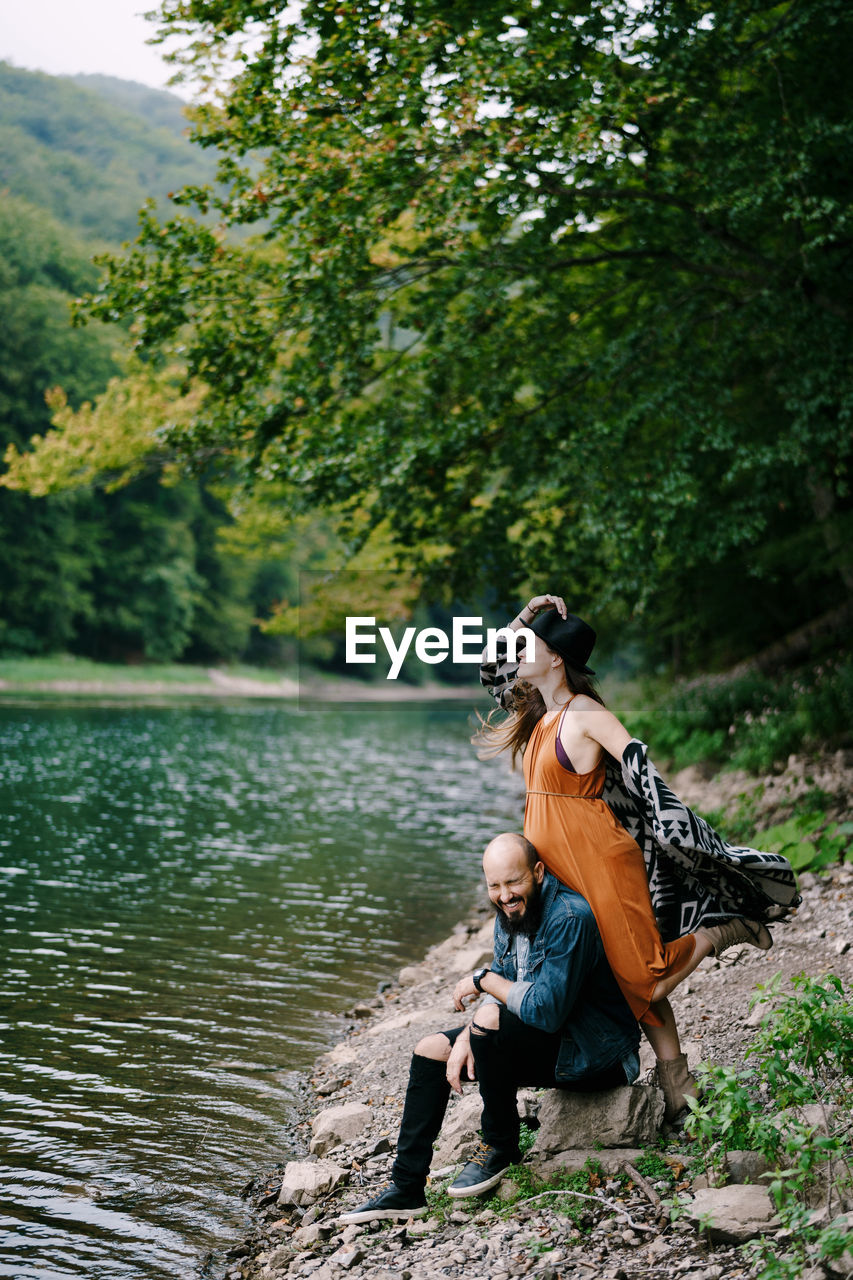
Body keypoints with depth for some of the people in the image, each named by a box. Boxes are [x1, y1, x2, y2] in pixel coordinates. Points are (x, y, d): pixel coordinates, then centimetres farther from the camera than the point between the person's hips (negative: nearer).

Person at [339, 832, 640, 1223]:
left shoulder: (569, 918, -27)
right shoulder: (511, 912, 1)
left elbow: (547, 1009, -33)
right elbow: (506, 994, 9)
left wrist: (483, 981, -20)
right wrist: (467, 1038, -9)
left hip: (596, 1054, -9)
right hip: (551, 1043, 9)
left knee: (490, 1022, -30)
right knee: (431, 1050, 5)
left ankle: (500, 1147, -8)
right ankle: (406, 1188, 5)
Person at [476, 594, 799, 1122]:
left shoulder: (585, 713, -13)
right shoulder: (538, 711, 11)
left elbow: (639, 765, -19)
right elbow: (491, 669, 23)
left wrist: (677, 831, -26)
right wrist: (525, 617, 10)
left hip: (599, 860, -8)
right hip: (557, 861, 8)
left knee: (639, 970, -7)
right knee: (625, 974, 8)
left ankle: (719, 931, 16)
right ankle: (675, 1082, 13)